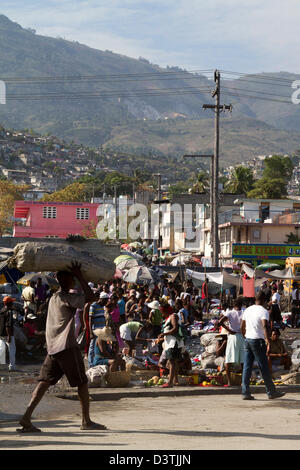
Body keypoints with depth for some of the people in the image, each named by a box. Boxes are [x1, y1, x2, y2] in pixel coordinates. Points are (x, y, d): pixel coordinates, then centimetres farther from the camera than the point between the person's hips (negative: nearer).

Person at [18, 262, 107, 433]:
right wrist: (80, 276, -11)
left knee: (45, 382, 1)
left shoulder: (54, 297, 18)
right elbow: (91, 297, -17)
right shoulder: (66, 298, -10)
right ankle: (86, 421, 9)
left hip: (52, 348, 9)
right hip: (67, 347, -9)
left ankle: (26, 418, -11)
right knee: (82, 382, 3)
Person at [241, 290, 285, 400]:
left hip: (248, 340, 6)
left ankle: (245, 392, -1)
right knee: (264, 367, 1)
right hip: (258, 341, -6)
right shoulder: (264, 311, -9)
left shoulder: (247, 310, 12)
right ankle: (271, 392, 10)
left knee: (247, 367, 4)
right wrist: (267, 339, -35)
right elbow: (265, 326, -26)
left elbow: (242, 327, 17)